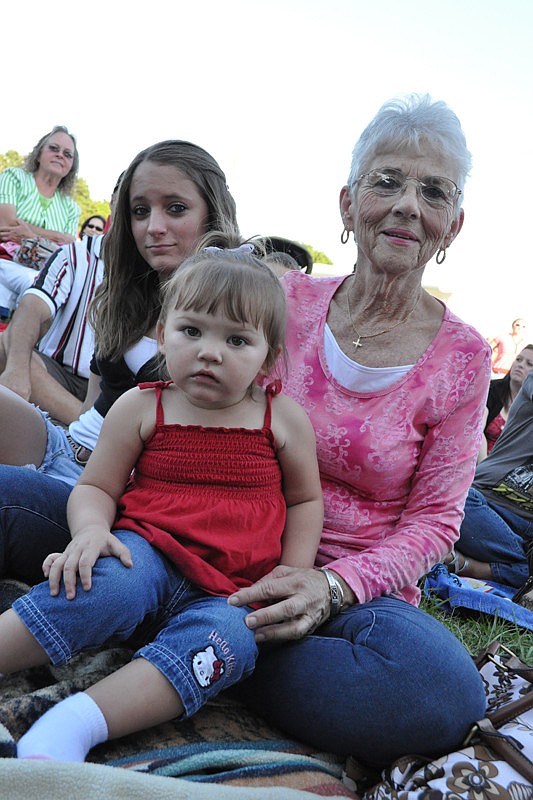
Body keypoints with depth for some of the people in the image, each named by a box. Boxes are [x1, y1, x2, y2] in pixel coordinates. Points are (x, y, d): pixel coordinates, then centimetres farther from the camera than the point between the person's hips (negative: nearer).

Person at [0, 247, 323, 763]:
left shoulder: (283, 418, 5)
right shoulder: (141, 408, 3)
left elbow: (305, 500, 14)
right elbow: (95, 487, 8)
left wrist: (293, 576, 0)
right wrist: (91, 530, -15)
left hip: (232, 589, 1)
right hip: (150, 555, 0)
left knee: (229, 638, -33)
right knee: (108, 585, -35)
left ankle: (77, 723, -40)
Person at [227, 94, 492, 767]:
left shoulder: (460, 357, -5)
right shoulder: (285, 299, 0)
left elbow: (433, 519, -4)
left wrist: (333, 586, -21)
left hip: (358, 588, 0)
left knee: (444, 689, -34)